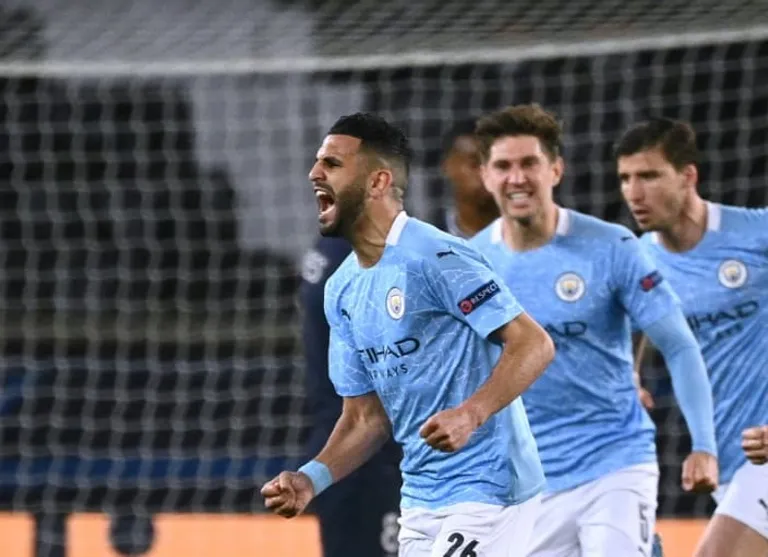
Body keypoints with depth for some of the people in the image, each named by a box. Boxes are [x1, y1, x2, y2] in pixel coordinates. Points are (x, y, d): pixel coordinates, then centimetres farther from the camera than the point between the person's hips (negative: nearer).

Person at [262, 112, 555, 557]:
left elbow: (534, 344, -19)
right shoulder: (342, 290, 11)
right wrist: (312, 479, -3)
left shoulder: (436, 257, -15)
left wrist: (471, 414, -33)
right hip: (420, 500, 9)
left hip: (486, 490, -9)